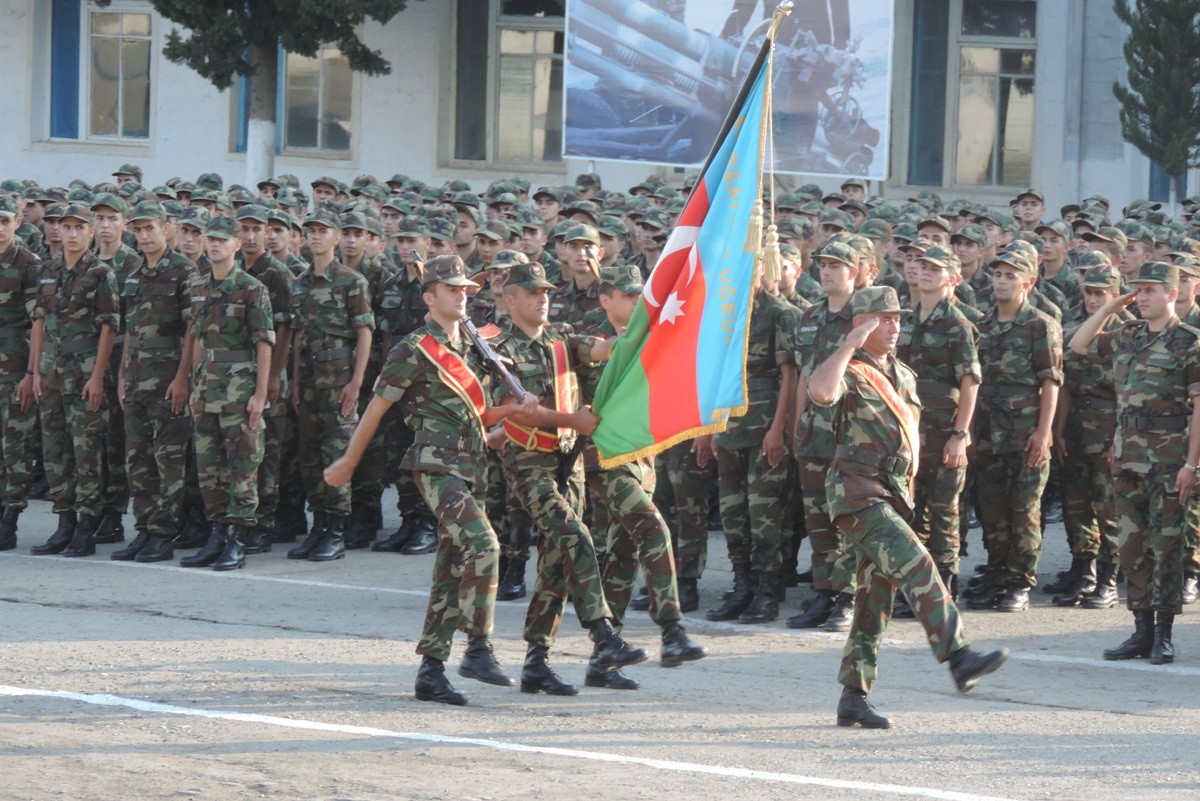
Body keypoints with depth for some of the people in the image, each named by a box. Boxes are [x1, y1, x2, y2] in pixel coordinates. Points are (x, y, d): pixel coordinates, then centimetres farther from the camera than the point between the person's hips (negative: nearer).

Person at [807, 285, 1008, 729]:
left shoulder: (905, 376, 18)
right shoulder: (849, 372, -6)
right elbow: (819, 391, -31)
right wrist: (851, 343, -23)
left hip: (893, 495, 8)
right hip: (857, 495, -8)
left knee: (875, 600, 8)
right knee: (917, 567, -22)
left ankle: (853, 698, 12)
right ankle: (959, 658, -28)